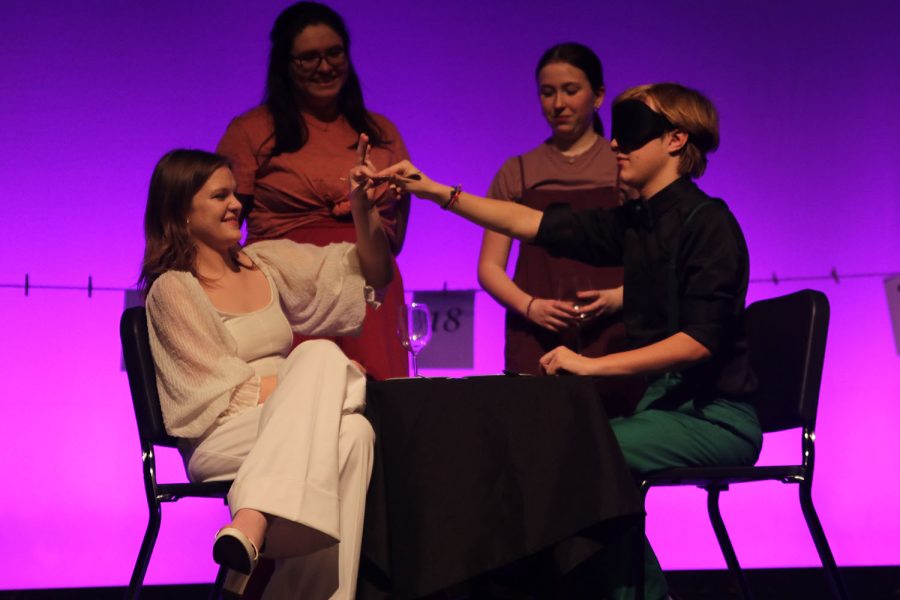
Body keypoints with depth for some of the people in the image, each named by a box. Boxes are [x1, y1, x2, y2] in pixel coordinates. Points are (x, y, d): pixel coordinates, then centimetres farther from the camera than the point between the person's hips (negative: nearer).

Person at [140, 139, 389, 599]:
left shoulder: (264, 263, 16)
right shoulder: (173, 290, -1)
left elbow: (370, 274, 20)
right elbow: (224, 392, -7)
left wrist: (363, 211, 2)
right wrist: (320, 375, -11)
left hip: (284, 423, 5)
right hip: (220, 440, -5)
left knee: (353, 432, -32)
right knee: (322, 356, -32)